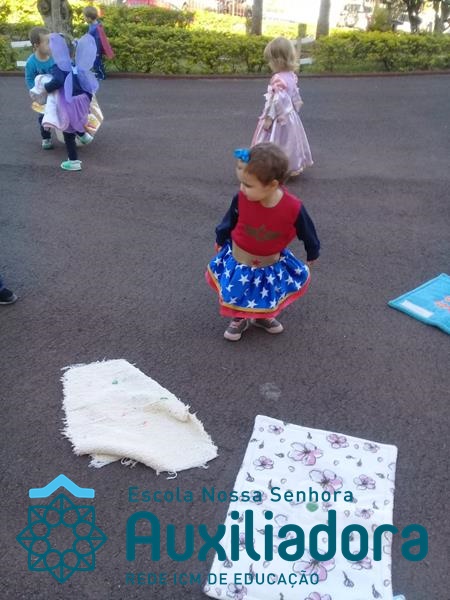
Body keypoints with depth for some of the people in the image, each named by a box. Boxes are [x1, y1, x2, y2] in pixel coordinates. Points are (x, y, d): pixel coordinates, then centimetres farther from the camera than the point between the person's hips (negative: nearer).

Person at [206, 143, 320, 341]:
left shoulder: (293, 208, -30)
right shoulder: (241, 199, -26)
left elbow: (306, 231, -10)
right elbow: (230, 221, -4)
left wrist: (312, 253, 7)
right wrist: (220, 240, 13)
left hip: (271, 264, 0)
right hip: (238, 260, 0)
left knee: (268, 298, 22)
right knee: (235, 296, 17)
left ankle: (263, 316, 55)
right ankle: (239, 319, 48)